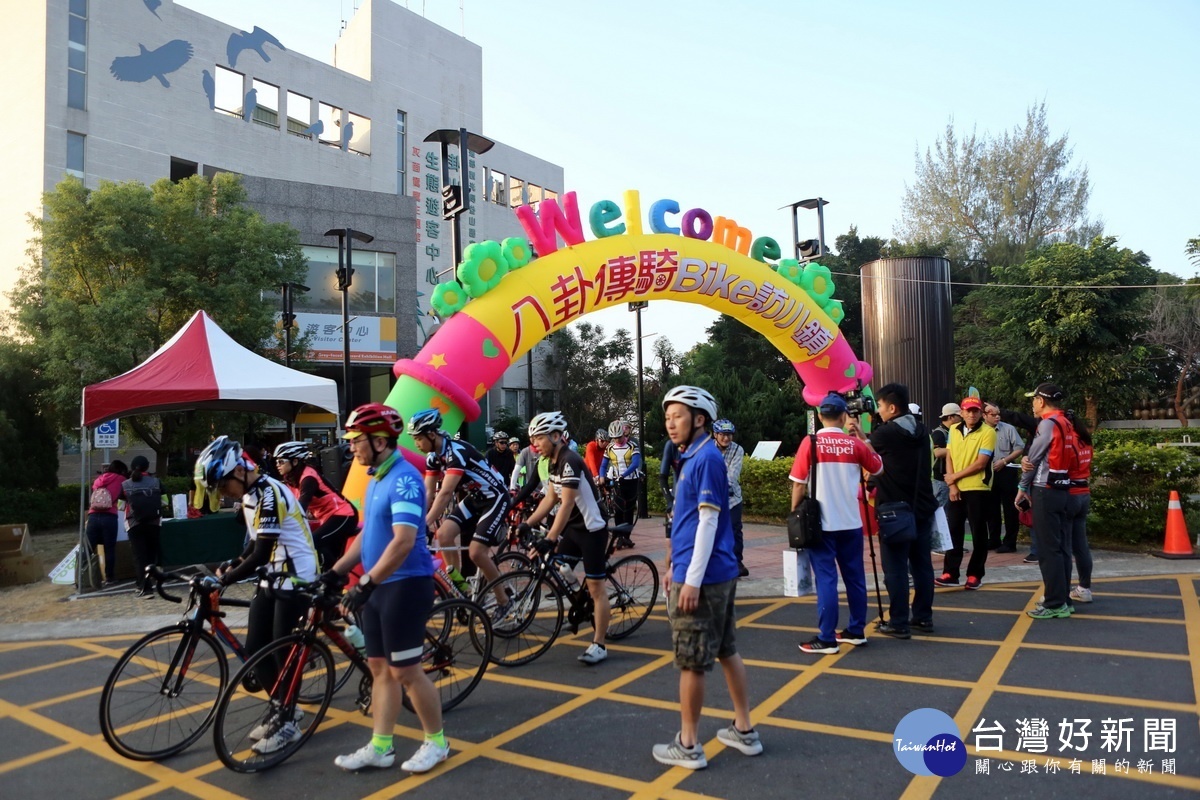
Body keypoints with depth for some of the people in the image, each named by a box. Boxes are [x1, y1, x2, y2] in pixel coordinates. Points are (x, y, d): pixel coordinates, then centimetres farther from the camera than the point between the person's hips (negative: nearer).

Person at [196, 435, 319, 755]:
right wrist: (233, 563, 5)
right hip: (272, 579, 9)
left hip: (295, 579, -9)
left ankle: (288, 723, 14)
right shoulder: (250, 495, 8)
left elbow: (262, 555, -25)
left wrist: (226, 579, -22)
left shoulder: (269, 494, -22)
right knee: (254, 650, 8)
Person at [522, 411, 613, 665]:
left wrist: (550, 539, -33)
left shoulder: (570, 461, -23)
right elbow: (550, 498, 11)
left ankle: (599, 645, 4)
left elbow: (567, 504, -29)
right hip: (573, 527, 10)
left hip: (592, 529, -10)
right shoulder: (554, 462, 7)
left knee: (596, 587, -3)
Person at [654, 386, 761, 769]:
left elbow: (708, 522, -20)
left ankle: (688, 746, 14)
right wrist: (675, 565, 21)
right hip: (720, 574, 10)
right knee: (726, 651, 17)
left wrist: (692, 580, -21)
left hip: (702, 578, -10)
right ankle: (744, 731, 29)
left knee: (691, 662, 1)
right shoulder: (692, 458, 13)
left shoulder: (707, 459, -16)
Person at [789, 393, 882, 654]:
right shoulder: (855, 444, 0)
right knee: (855, 577, 14)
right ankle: (856, 631, 25)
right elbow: (878, 468, 18)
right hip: (851, 523, 3)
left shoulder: (810, 442, -9)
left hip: (821, 523, -3)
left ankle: (826, 639, 1)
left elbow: (799, 484, -8)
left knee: (826, 579, -1)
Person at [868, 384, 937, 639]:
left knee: (896, 569, -1)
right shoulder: (920, 431, 7)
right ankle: (923, 617, 21)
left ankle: (899, 623, 3)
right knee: (921, 565, 13)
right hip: (922, 508, 7)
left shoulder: (886, 433, -15)